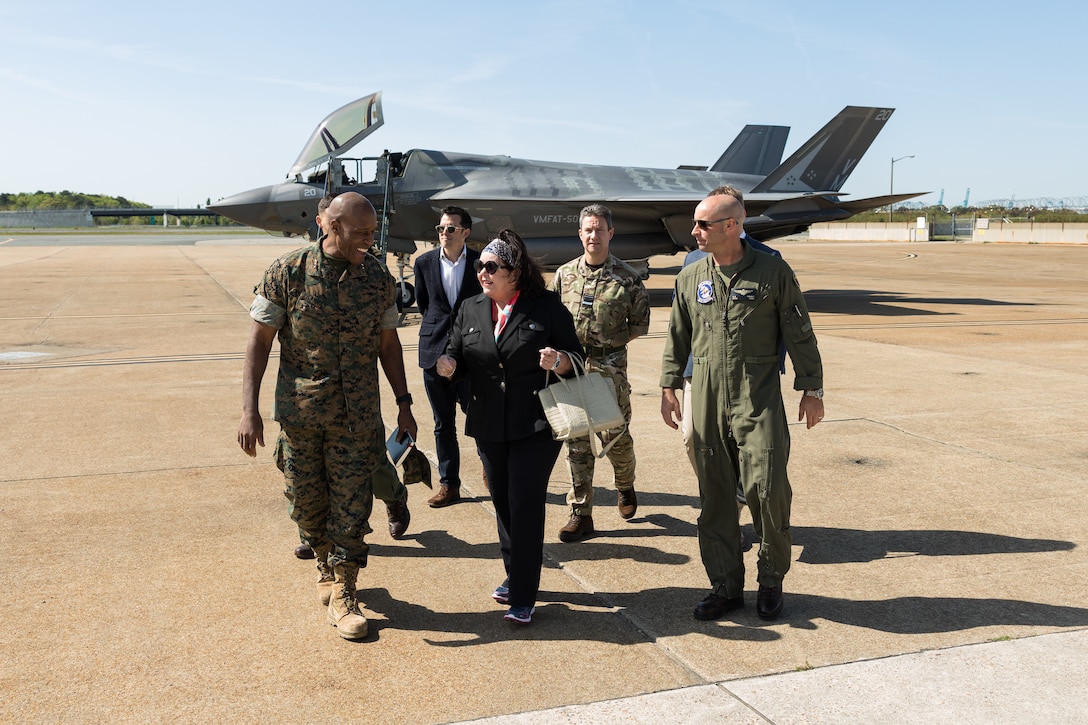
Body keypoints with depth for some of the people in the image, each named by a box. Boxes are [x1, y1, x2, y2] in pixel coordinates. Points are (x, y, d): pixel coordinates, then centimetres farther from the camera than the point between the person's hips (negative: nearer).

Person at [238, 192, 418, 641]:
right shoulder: (287, 273, -9)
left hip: (358, 416, 1)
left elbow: (388, 343, 8)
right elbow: (259, 342, -6)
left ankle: (342, 594, 16)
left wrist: (404, 405, 7)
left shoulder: (378, 277, -1)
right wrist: (249, 409, -13)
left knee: (352, 504, 2)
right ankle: (327, 563, 40)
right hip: (300, 412, -1)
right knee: (306, 500, 13)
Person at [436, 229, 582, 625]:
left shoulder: (547, 306, -5)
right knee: (503, 503, 15)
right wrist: (448, 365, -11)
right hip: (489, 426, 5)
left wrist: (558, 361, -24)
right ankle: (515, 577, 34)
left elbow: (576, 359, -2)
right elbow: (457, 356, 11)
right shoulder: (471, 309, 8)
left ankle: (523, 598, 4)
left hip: (536, 426, -5)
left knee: (526, 505, -5)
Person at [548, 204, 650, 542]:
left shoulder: (627, 277, -2)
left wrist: (612, 340, -4)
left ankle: (625, 485, 33)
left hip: (611, 367, -2)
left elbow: (640, 323, 5)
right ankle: (581, 514, 10)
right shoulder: (564, 274, 6)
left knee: (614, 434, 1)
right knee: (577, 441, 3)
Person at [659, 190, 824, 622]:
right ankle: (725, 586, 20)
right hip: (707, 403, 4)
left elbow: (799, 335, 2)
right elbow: (677, 337, 16)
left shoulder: (773, 273, -3)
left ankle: (771, 580, 16)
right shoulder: (690, 278, 8)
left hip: (759, 402, -3)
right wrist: (669, 385, 12)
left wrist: (811, 389, 2)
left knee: (767, 490, -7)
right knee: (714, 497, 7)